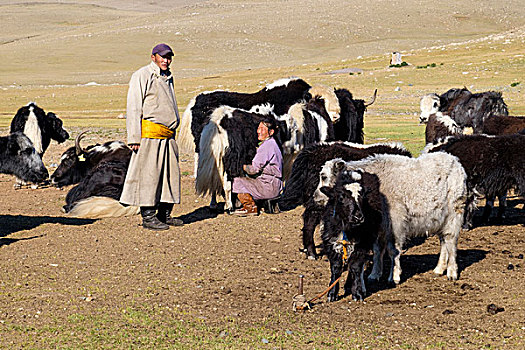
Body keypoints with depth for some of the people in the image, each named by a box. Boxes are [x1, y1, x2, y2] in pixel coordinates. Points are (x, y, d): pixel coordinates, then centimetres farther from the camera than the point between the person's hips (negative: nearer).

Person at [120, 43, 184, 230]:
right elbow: (134, 108, -9)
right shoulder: (142, 76, -3)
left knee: (170, 173, 8)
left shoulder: (167, 78, 22)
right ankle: (148, 217, -5)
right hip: (149, 132, -8)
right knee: (149, 174, -7)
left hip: (167, 135, 8)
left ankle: (165, 214, 16)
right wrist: (135, 138, -15)